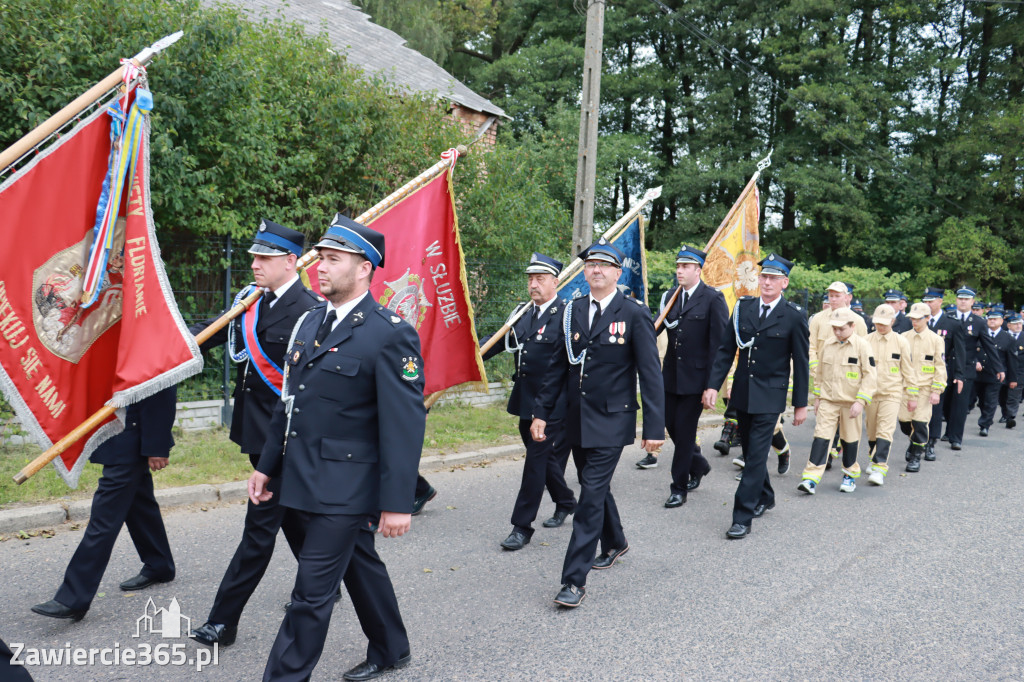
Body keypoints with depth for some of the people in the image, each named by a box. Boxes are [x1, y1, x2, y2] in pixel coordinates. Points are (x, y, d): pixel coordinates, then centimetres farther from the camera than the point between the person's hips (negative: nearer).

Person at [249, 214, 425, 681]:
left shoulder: (391, 333, -15)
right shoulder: (310, 322, 9)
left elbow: (405, 423, -18)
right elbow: (289, 402, 15)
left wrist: (397, 502, -19)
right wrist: (267, 465, 16)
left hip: (346, 488, -8)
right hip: (305, 480, 8)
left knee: (312, 592, -2)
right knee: (360, 566, 22)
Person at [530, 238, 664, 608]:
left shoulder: (634, 314, -8)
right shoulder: (571, 311, 6)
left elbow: (650, 373, -9)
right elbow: (558, 365, 10)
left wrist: (655, 426, -12)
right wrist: (541, 411, 6)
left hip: (611, 421, -5)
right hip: (576, 419, 5)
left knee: (592, 493, -8)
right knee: (594, 487, 18)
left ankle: (575, 579, -2)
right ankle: (615, 544, 43)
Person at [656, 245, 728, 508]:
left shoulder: (713, 299, -9)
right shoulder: (670, 296, 8)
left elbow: (719, 342, -11)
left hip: (695, 377, -6)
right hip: (671, 374, 6)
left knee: (684, 430, 0)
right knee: (671, 424, 13)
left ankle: (679, 488, 13)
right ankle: (698, 464, 39)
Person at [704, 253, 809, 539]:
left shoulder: (794, 316, -7)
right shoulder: (743, 307, 3)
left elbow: (800, 363, -3)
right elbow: (726, 350, 4)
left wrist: (800, 404, -1)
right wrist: (713, 385, -5)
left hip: (769, 396, -4)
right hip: (742, 392, 5)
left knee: (757, 455, -7)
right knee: (750, 451, 16)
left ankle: (742, 518, -3)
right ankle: (764, 498, 38)